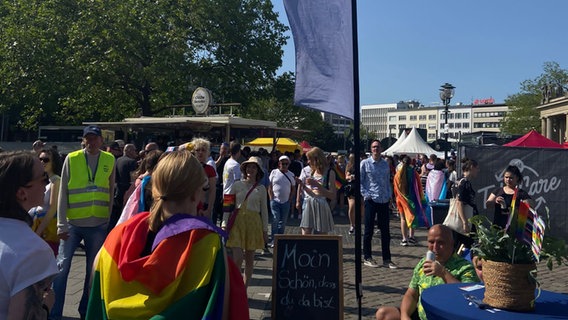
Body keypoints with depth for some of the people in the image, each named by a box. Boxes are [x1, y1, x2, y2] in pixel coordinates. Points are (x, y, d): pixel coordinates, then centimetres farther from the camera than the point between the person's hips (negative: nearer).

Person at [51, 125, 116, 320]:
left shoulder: (109, 160, 3)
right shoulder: (71, 159, -3)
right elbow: (63, 193, -3)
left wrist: (108, 218, 7)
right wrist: (62, 224, -8)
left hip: (99, 224, 2)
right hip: (73, 223, -2)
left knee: (93, 270, 11)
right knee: (62, 267, 0)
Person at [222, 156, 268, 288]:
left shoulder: (261, 188, 5)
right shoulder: (237, 185, 3)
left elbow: (264, 210, 9)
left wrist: (265, 230, 8)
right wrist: (224, 224, -3)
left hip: (253, 223, 2)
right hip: (237, 221, -1)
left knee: (249, 259, 7)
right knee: (237, 258, -10)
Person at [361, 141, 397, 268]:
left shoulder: (385, 164, 12)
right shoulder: (365, 163, -1)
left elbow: (388, 181, 17)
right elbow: (359, 181, -2)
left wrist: (389, 195, 5)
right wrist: (366, 195, -10)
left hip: (384, 201, 4)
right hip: (371, 201, -4)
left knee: (385, 231, 7)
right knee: (368, 230, 4)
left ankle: (386, 259, 15)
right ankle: (367, 258, 16)